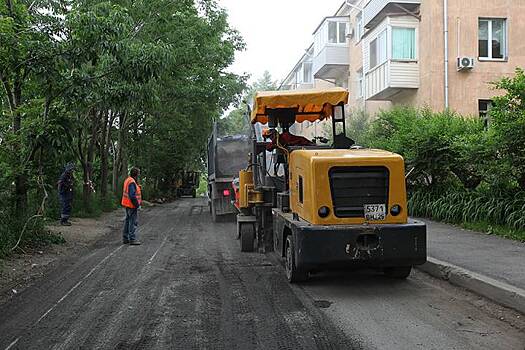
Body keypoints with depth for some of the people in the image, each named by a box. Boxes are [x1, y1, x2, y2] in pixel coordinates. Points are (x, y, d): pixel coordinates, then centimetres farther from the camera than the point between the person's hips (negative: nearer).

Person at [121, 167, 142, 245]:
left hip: (127, 204, 11)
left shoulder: (128, 180, 12)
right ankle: (132, 239, -4)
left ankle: (125, 238, 22)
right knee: (134, 221, -6)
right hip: (132, 205, -11)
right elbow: (132, 195, -25)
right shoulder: (132, 182, -20)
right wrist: (137, 204, -19)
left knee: (128, 221, 16)